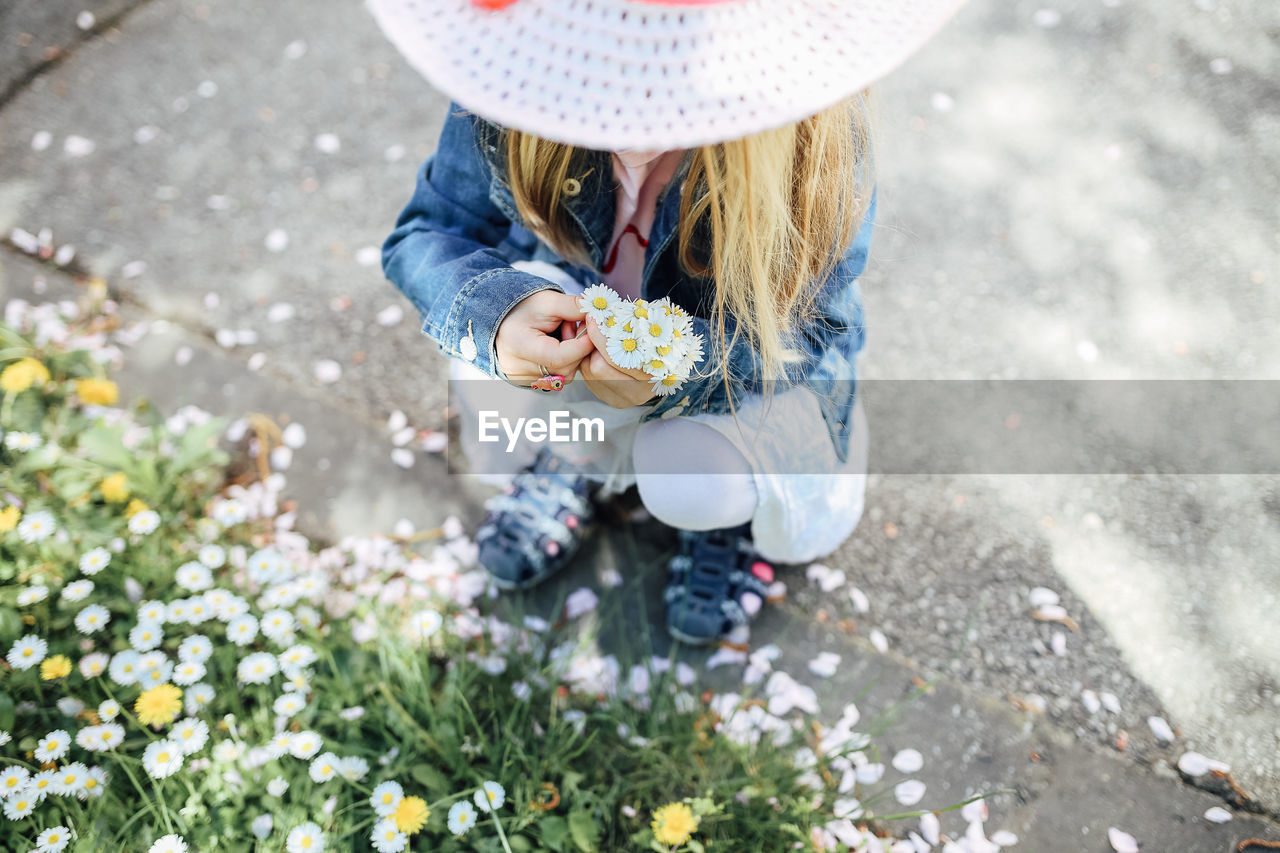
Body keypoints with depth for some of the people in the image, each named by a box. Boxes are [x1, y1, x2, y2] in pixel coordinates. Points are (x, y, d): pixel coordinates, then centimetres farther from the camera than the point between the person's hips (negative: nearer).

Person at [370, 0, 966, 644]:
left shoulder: (817, 140, -33)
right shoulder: (509, 79, -28)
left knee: (690, 482, -32)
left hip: (759, 361, -2)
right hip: (578, 322, 3)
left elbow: (810, 332, -24)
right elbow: (424, 233, -16)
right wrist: (494, 309, -42)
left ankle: (734, 510, 12)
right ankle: (582, 456, 9)